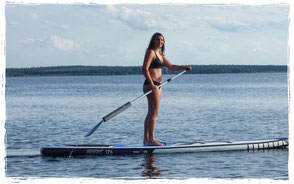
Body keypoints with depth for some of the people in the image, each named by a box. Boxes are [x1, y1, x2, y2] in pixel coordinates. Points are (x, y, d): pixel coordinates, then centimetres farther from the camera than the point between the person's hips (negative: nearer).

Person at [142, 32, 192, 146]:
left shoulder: (160, 55, 19)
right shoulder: (150, 52, -10)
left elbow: (171, 67, 25)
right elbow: (144, 69, -19)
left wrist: (185, 67, 12)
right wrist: (151, 83, -29)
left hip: (157, 86, 10)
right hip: (151, 85, -10)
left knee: (151, 113, 10)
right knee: (154, 113, -13)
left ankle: (146, 139, 13)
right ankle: (151, 140, -15)